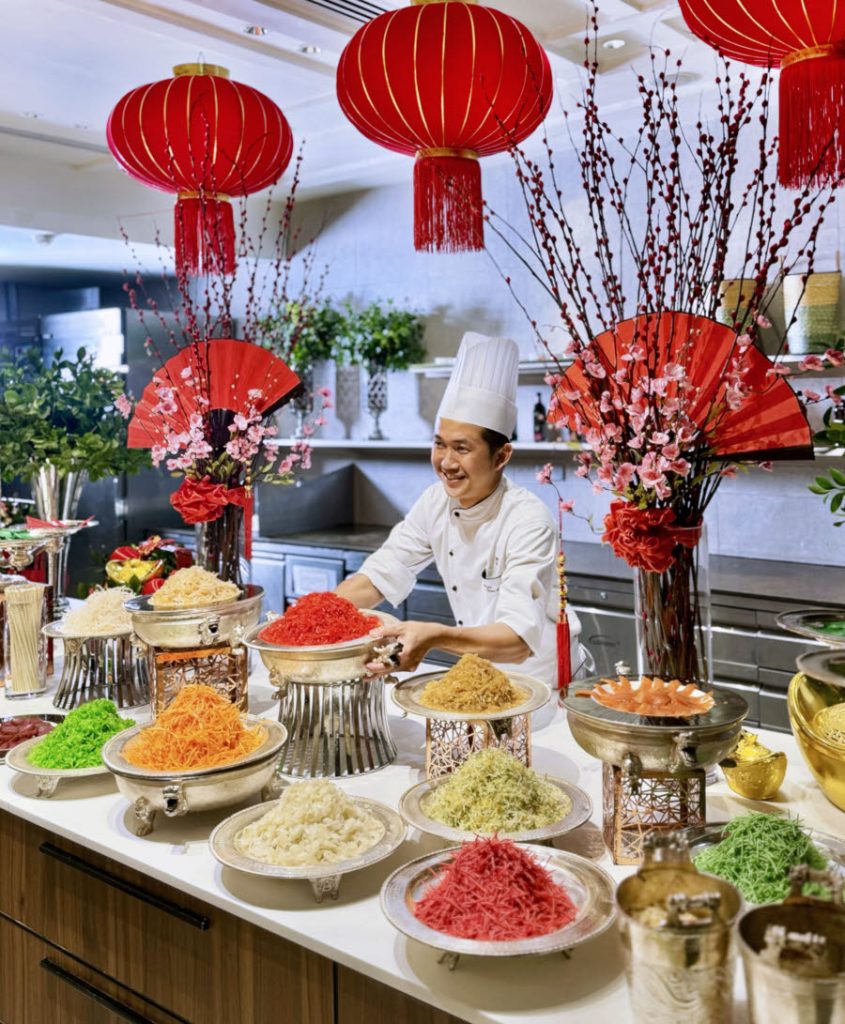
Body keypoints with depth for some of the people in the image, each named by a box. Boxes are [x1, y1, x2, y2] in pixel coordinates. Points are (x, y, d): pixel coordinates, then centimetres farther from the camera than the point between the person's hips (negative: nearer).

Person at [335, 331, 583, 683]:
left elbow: (519, 639, -32)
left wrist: (436, 637, -48)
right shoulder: (436, 503, -3)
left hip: (545, 684, -5)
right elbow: (379, 576, -3)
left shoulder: (528, 521, -22)